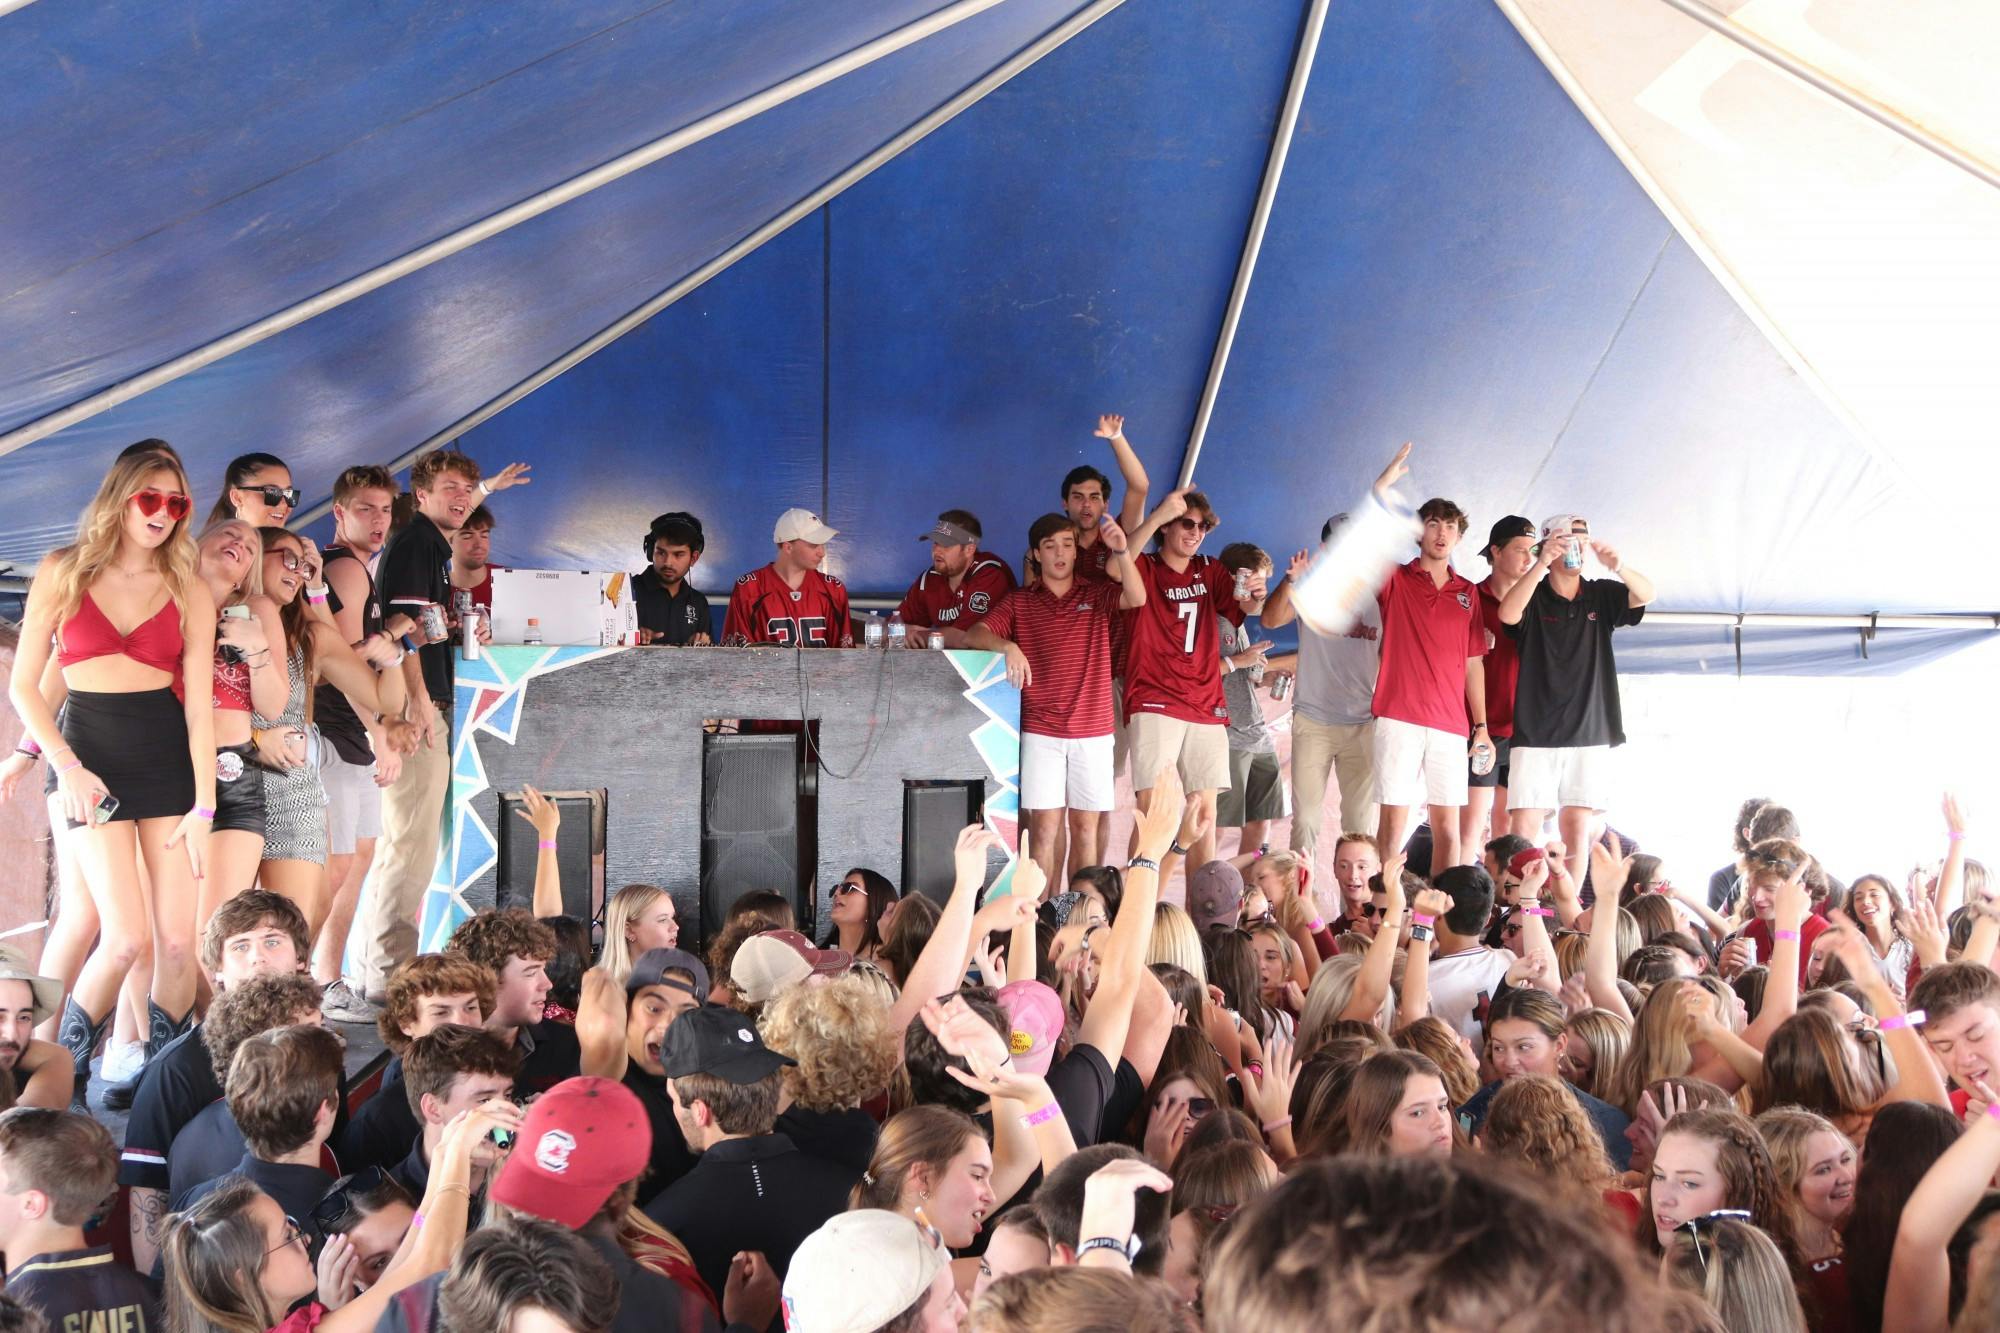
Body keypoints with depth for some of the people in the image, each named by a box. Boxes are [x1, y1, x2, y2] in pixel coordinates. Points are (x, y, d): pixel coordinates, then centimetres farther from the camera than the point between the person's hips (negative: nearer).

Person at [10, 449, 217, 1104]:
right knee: (126, 936, -14)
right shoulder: (63, 572, 4)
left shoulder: (189, 590, 7)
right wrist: (67, 767, -8)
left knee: (178, 940, -5)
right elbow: (23, 685, 4)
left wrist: (203, 806, -4)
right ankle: (64, 1072, 9)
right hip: (90, 752, -2)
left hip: (169, 757, 2)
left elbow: (199, 702, 2)